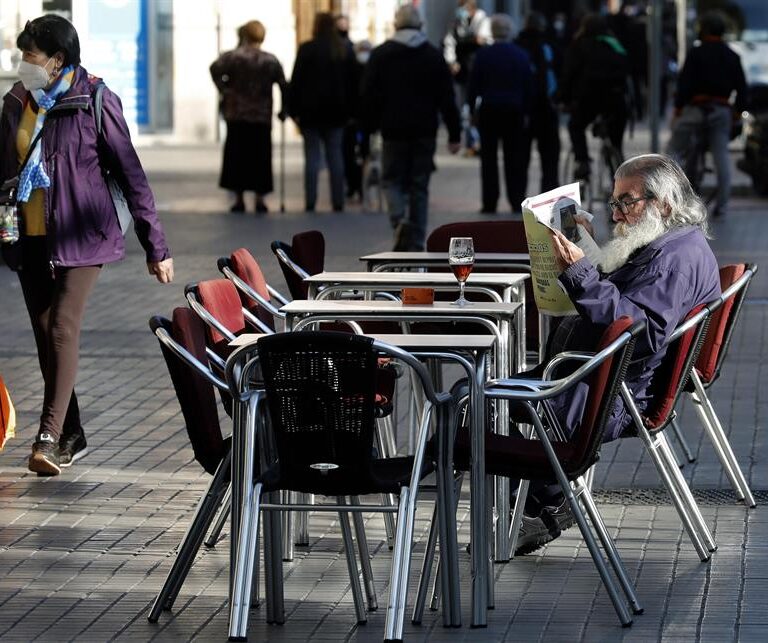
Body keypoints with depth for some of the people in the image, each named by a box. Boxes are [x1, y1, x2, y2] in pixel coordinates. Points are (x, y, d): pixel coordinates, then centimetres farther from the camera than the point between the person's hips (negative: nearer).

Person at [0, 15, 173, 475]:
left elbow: (131, 173, -5)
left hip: (80, 237, -6)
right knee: (45, 338, 7)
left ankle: (50, 438, -20)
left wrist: (156, 246, -5)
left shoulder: (94, 102, -8)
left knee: (63, 332, -16)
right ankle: (72, 436, 17)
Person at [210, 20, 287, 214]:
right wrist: (284, 110, 8)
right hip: (262, 116, 1)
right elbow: (283, 86, 0)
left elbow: (215, 68, -18)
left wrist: (224, 90, -9)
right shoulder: (271, 61, 4)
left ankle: (239, 197, 4)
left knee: (236, 155, 6)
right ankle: (260, 197, 0)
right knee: (260, 156, 5)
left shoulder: (233, 56, -2)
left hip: (236, 114, -1)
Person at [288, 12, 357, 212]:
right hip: (336, 111, 3)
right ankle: (338, 202, 4)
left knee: (312, 156, 0)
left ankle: (310, 202, -4)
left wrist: (294, 110, -4)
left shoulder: (307, 49, -8)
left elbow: (296, 82, -8)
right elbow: (352, 83, 9)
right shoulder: (346, 50, 6)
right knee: (335, 155, 6)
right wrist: (349, 109, 12)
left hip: (311, 110, -3)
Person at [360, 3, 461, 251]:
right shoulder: (434, 56, 3)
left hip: (393, 129, -1)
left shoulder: (380, 55, 0)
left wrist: (368, 127, 7)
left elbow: (369, 94, 0)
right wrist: (454, 133, 4)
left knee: (392, 179, 9)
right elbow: (447, 98, 2)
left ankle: (399, 219, -20)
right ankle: (416, 244, 5)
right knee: (419, 185, 7)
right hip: (425, 131, 1)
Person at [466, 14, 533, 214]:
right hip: (514, 112, 2)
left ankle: (490, 203, 2)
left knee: (489, 158, 5)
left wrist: (471, 107, 3)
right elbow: (529, 86, 2)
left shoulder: (483, 54, -7)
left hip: (489, 110, -1)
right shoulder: (521, 55, -1)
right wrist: (526, 111, 8)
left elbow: (473, 84, -6)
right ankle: (517, 203, 5)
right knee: (515, 158, 7)